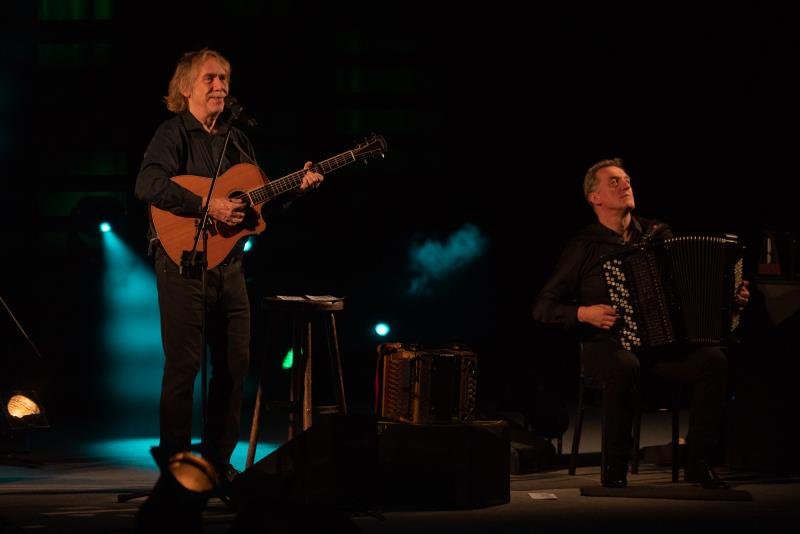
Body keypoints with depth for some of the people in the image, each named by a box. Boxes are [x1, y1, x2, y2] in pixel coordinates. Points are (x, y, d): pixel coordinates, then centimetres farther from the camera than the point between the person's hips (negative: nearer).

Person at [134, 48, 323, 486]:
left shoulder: (236, 139, 16)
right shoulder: (173, 134, -7)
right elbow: (147, 186, -24)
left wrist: (297, 187, 5)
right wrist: (207, 206, -26)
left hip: (229, 264, 8)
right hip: (184, 259, -7)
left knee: (235, 362, 8)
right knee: (185, 363, -6)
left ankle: (218, 460, 18)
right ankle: (175, 461, 2)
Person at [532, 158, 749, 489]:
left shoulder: (658, 234, 11)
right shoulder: (584, 247, 1)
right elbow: (543, 308, 0)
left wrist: (731, 296, 0)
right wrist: (583, 313, -17)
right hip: (607, 345, -3)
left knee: (713, 360, -25)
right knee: (625, 367, -39)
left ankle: (699, 464, -15)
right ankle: (615, 468, -24)